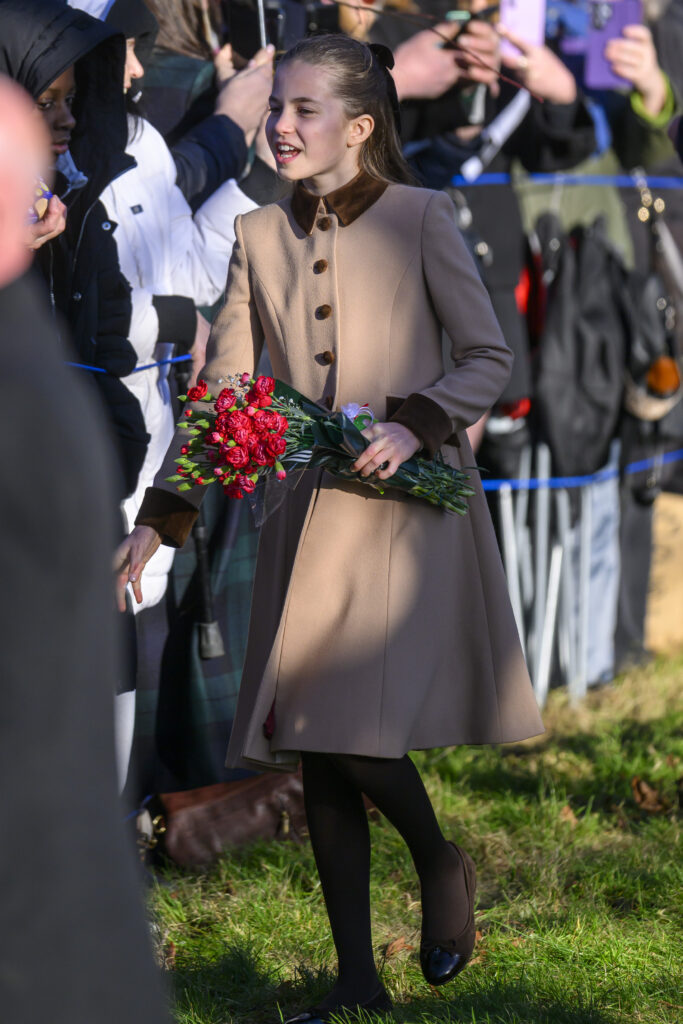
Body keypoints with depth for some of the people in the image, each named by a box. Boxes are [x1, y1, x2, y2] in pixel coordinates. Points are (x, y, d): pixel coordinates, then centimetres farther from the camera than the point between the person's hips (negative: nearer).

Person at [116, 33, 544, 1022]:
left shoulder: (420, 219, -3)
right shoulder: (259, 236, 9)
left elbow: (491, 357, 0)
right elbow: (220, 386, 10)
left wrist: (415, 426, -17)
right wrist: (159, 517, 4)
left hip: (406, 511, -5)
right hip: (306, 519, 5)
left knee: (354, 728, -16)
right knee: (312, 750, 2)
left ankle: (443, 863, 15)